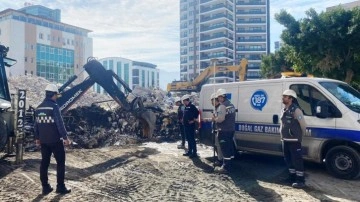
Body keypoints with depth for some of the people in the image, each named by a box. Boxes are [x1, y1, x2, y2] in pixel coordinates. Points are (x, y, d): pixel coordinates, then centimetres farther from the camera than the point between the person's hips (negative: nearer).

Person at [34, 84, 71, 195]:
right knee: (60, 162, 3)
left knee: (44, 163, 12)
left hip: (43, 140, 7)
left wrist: (37, 138, 23)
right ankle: (60, 187, 6)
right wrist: (65, 137, -12)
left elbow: (36, 124, 15)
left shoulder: (39, 107, 9)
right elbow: (60, 123, -17)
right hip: (55, 140, -7)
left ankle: (45, 187, 19)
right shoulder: (54, 106, -14)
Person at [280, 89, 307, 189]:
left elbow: (303, 124, -11)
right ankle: (292, 177, 28)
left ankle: (300, 180, 5)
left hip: (294, 140, -9)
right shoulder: (284, 110, 12)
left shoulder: (296, 110, -14)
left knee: (297, 160, -3)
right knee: (288, 159, 15)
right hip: (285, 140, 9)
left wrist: (300, 135, 2)